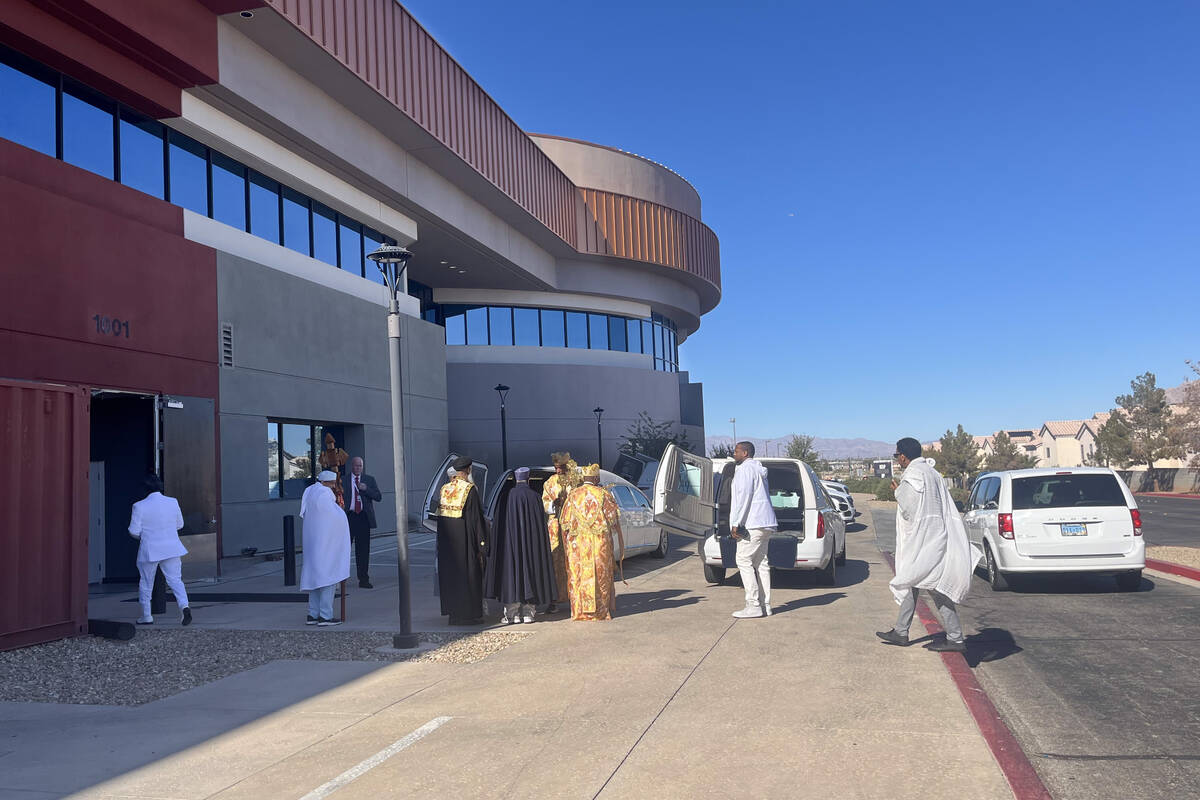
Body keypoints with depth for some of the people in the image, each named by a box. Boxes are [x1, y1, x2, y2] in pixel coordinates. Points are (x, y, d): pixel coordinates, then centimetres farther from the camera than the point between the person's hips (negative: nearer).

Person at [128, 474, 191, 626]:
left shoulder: (139, 506, -11)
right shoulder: (173, 502, -2)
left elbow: (134, 531, -8)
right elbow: (179, 524, 8)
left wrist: (141, 536, 14)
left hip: (149, 551, -2)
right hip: (171, 549, 2)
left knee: (145, 584, 14)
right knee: (175, 580, 5)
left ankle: (146, 616, 22)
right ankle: (184, 605, -18)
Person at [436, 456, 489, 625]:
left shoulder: (444, 489, 5)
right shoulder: (470, 489, -13)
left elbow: (440, 515, 9)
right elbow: (476, 517, -14)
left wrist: (443, 544, 15)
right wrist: (481, 545, -11)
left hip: (447, 542, 6)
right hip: (465, 539, -6)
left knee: (450, 575, 13)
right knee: (467, 575, 2)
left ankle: (452, 613, 19)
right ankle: (467, 614, 6)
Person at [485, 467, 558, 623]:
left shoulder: (506, 496, -1)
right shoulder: (535, 497, -2)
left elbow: (500, 523, 1)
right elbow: (541, 523, 0)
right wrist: (538, 544, 7)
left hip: (510, 540, 0)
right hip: (531, 542, 0)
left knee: (511, 570, 4)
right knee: (530, 569, 7)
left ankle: (512, 613, 2)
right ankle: (528, 612, 6)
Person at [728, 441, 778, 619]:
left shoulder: (745, 468, -9)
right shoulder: (759, 470, 23)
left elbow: (744, 496, -17)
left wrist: (736, 523, -16)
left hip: (753, 524, -10)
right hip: (765, 523, 10)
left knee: (744, 561, -8)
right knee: (760, 563, 10)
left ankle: (754, 606, -12)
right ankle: (764, 606, 10)